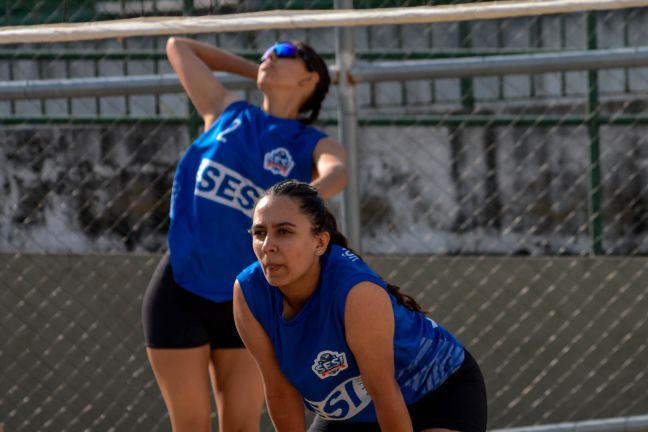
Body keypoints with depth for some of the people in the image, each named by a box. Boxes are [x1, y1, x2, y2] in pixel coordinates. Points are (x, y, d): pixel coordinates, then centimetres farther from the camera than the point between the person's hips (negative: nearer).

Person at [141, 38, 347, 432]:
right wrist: (253, 71, 21)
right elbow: (178, 46, 23)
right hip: (180, 289, 1)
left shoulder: (313, 145, -1)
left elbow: (336, 173, -27)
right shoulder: (226, 111, 9)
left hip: (245, 300, -1)